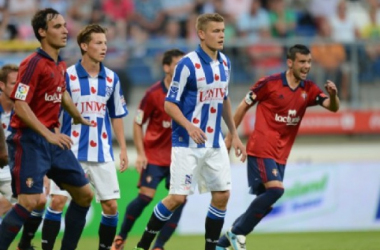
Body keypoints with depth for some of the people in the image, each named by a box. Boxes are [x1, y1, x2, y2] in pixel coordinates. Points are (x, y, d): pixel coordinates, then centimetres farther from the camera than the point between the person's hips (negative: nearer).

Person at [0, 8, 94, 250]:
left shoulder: (60, 65, 10)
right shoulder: (33, 64, -15)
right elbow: (20, 106, -21)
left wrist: (79, 118, 44)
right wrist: (48, 135, -27)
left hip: (53, 138, 9)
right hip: (29, 140, -9)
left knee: (84, 194, 9)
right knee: (29, 202, -17)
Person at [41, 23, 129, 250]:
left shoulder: (111, 78, 7)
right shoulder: (67, 76, -4)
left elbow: (117, 116, 14)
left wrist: (123, 148, 9)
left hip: (103, 153, 3)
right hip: (71, 152, -3)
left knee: (111, 206, 0)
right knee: (58, 201, -10)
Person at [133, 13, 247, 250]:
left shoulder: (225, 63, 7)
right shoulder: (188, 64, -14)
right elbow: (170, 104, -12)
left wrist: (235, 135, 20)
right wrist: (189, 126, -28)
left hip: (215, 143, 6)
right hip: (188, 143, -6)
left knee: (222, 195, 1)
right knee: (178, 197, -8)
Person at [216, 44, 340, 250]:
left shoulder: (308, 90, 6)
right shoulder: (270, 83, -9)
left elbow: (333, 107, -3)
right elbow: (244, 106, 0)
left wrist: (333, 94, -26)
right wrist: (230, 136, 3)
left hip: (280, 154, 7)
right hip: (261, 148, -7)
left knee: (265, 203, 6)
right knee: (275, 189, -24)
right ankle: (237, 233, -11)